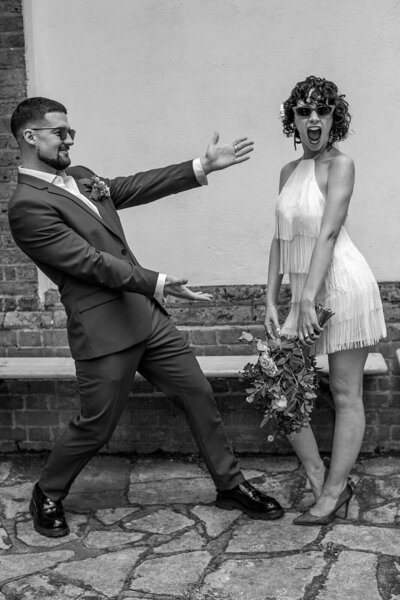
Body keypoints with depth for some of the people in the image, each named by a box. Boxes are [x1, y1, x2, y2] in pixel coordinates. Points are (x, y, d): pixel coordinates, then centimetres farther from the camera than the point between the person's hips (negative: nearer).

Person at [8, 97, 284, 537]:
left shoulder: (80, 178, 13)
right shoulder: (28, 206, -14)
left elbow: (136, 187, 12)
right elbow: (91, 262, -20)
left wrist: (203, 166, 7)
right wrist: (157, 283, -26)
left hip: (146, 315, 8)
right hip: (104, 331, -8)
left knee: (199, 396, 11)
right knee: (96, 426, 6)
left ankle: (230, 486, 26)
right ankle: (47, 495, 33)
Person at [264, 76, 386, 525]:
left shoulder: (340, 165, -8)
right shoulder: (288, 172, 12)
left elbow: (328, 234, -18)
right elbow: (280, 239, 11)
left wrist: (309, 299, -24)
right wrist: (271, 300, 5)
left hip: (341, 285, -7)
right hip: (303, 289, 8)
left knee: (346, 395, 3)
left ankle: (333, 493, 13)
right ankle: (320, 480, 18)